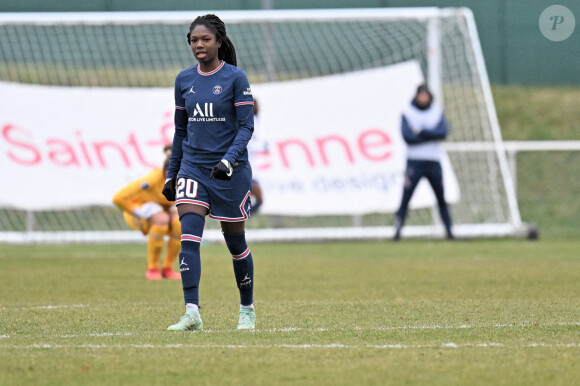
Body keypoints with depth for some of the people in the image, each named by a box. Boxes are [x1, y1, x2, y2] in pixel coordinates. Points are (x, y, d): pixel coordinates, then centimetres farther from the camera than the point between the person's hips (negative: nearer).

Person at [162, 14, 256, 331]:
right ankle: (192, 314, -20)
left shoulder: (235, 78, -6)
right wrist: (172, 174, 16)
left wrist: (229, 159, -24)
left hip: (230, 172, -3)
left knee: (235, 242, 6)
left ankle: (247, 309, 26)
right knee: (189, 237, -14)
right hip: (193, 168, 3)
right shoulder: (184, 80, 8)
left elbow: (246, 126, -9)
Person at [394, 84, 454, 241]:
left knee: (441, 198, 4)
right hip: (414, 161, -2)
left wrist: (422, 132, -15)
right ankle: (397, 231, -8)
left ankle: (449, 231, 10)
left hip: (434, 162, 2)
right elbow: (407, 137, -12)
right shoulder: (407, 113, 0)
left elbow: (443, 132, -7)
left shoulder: (437, 112, 8)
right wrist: (431, 135, -9)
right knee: (405, 197, -9)